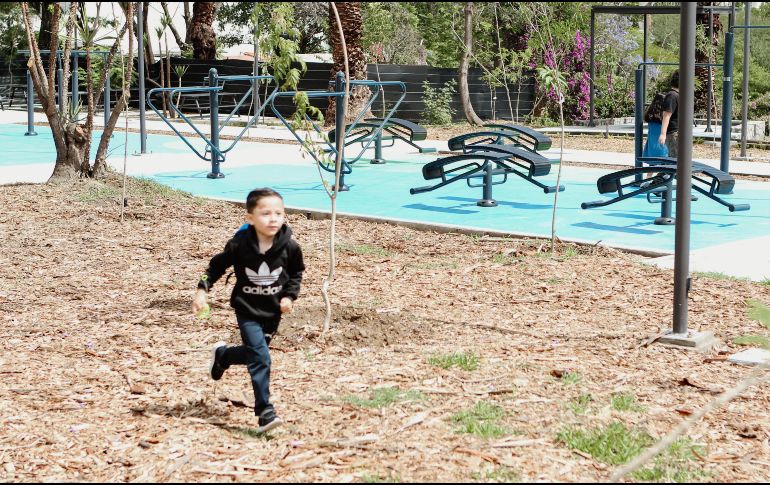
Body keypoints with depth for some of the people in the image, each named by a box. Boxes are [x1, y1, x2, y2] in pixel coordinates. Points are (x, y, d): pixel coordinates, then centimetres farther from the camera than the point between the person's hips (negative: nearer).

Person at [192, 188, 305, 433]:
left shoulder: (289, 247, -13)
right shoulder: (240, 245, -18)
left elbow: (296, 272, 6)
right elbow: (217, 265, -2)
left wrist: (290, 296, -5)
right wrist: (202, 289, -8)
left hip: (272, 312, 4)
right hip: (247, 310, -4)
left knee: (252, 354, 17)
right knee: (260, 358, -16)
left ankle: (222, 355, 49)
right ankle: (265, 412, -11)